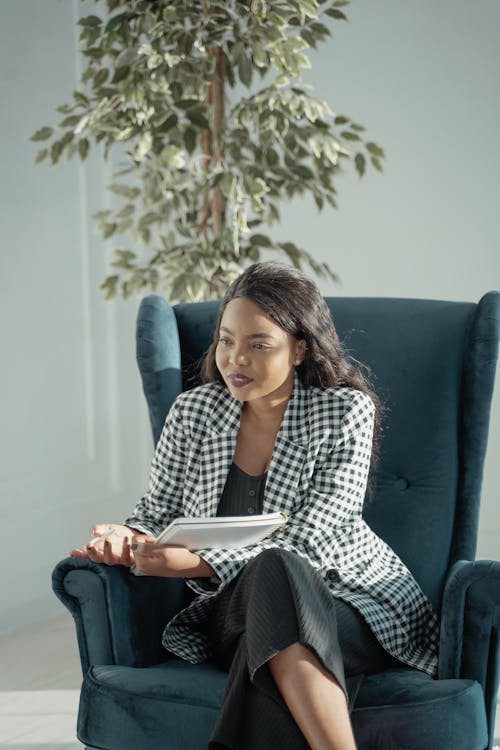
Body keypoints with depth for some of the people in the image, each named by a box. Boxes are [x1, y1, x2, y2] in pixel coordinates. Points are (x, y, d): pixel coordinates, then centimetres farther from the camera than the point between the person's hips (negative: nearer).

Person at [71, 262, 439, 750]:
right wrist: (128, 540, -13)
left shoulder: (345, 411, -7)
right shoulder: (193, 411, 4)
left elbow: (306, 545, -16)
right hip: (236, 605, 2)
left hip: (353, 596, -2)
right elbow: (160, 512, 13)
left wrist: (195, 564, -27)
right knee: (270, 574, -35)